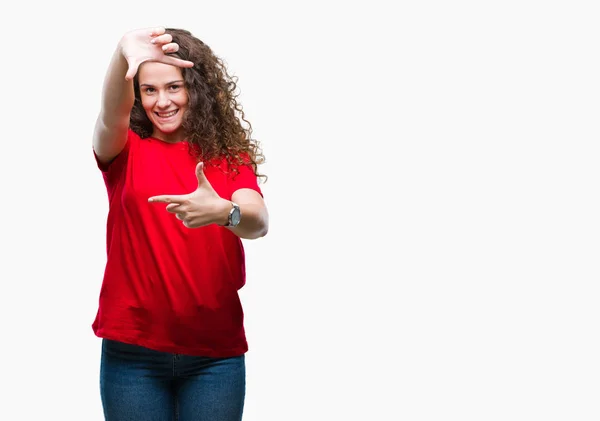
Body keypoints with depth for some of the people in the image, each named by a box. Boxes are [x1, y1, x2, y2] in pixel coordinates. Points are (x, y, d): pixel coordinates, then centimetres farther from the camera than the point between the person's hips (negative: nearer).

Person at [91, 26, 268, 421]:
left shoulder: (230, 155, 3)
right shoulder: (125, 151, 2)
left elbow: (258, 223, -14)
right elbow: (111, 115, -21)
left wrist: (223, 212, -37)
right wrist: (124, 54, -42)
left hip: (217, 352, 1)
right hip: (133, 349, -1)